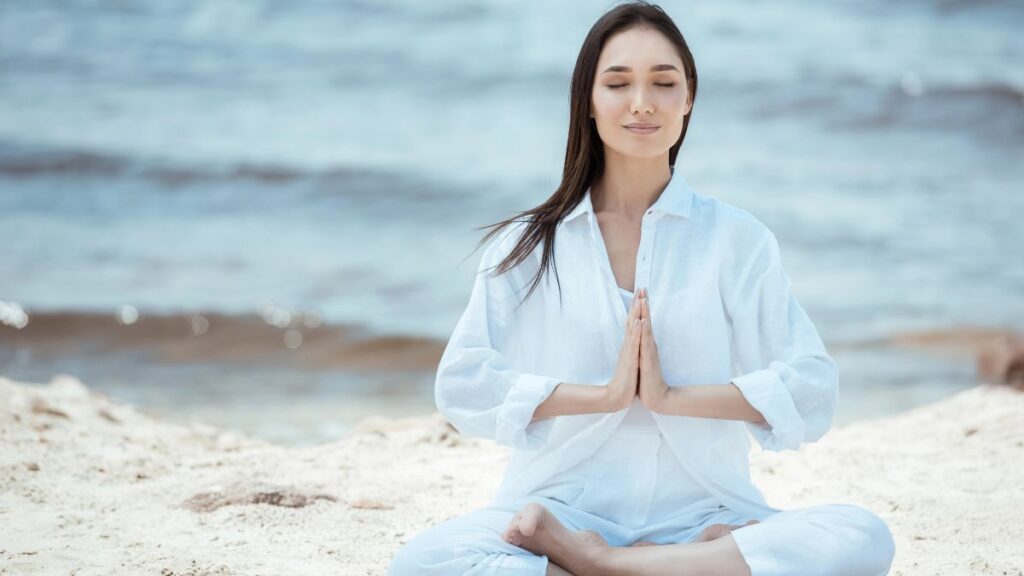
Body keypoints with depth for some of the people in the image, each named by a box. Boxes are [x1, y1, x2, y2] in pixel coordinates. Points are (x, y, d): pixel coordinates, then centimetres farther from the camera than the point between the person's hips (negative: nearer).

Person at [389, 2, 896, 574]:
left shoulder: (738, 238, 7)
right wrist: (604, 395, -11)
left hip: (702, 518, 1)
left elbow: (812, 391, -2)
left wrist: (671, 397, -13)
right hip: (564, 508, 0)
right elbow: (463, 385, -2)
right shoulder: (528, 244, 9)